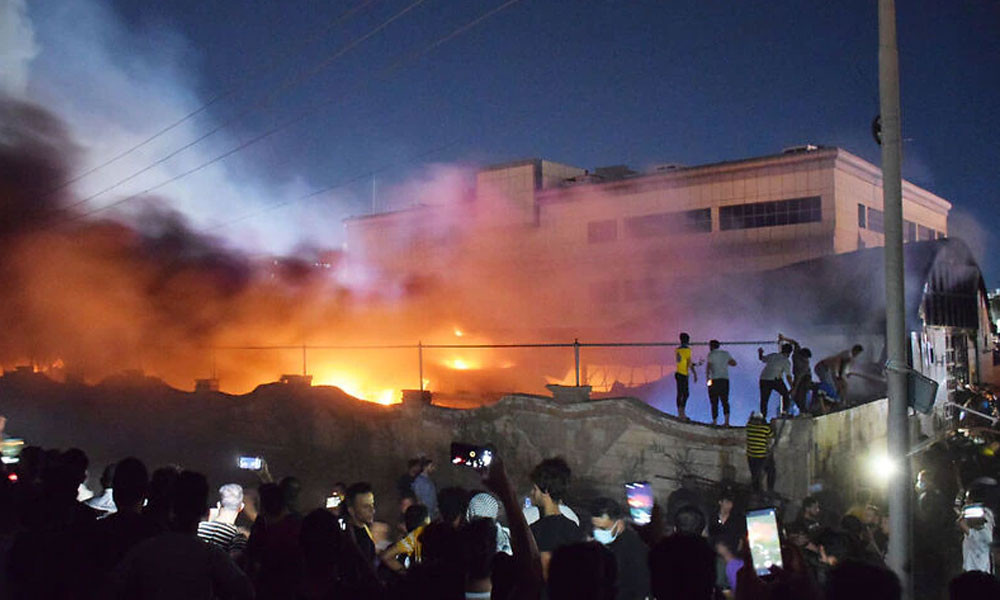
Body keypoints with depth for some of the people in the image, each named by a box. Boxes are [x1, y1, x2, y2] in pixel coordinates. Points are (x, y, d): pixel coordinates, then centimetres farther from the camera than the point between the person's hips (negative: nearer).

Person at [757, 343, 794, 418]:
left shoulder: (772, 355, 11)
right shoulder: (786, 362, -1)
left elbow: (761, 358, 27)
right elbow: (788, 376, -5)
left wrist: (760, 352, 47)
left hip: (763, 379, 4)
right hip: (775, 380, -4)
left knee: (764, 399, 6)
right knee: (785, 394, 18)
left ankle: (763, 417, -1)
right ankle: (784, 412, 11)